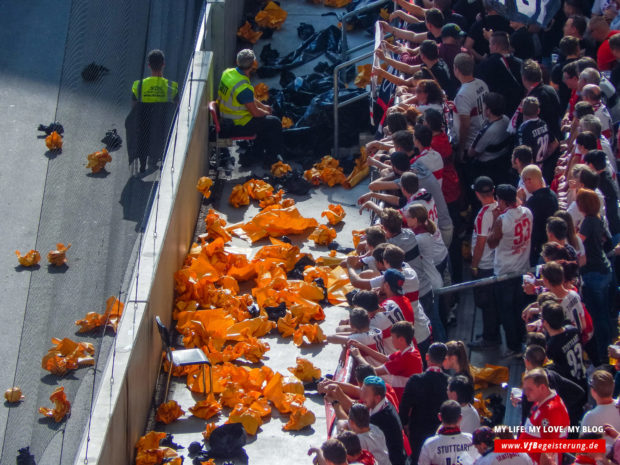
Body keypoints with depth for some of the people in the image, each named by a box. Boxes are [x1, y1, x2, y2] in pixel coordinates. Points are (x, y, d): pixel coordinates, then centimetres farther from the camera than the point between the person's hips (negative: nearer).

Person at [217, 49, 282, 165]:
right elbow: (255, 112, -20)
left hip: (226, 119, 9)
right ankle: (271, 159, 17)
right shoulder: (243, 87, -32)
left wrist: (263, 106, 14)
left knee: (263, 119, 27)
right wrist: (267, 113, 1)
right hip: (236, 127, -9)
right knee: (275, 123, 3)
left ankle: (258, 154, 35)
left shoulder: (228, 73, -3)